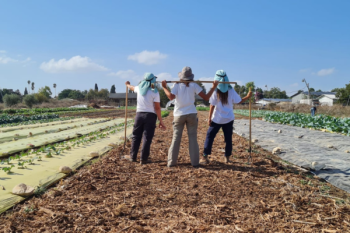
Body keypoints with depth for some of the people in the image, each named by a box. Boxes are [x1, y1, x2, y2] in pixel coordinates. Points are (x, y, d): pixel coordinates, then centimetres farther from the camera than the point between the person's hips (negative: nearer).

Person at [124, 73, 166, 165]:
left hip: (139, 114, 4)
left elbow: (132, 88, 31)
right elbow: (157, 108, -12)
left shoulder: (139, 88, 6)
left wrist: (128, 84, 55)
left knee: (136, 136, 13)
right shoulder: (154, 92, -8)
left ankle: (133, 157, 19)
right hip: (150, 115, -4)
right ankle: (144, 159, 5)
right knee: (147, 138, 1)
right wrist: (161, 121, -8)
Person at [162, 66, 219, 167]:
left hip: (179, 115, 0)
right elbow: (206, 97, -2)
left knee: (176, 138, 6)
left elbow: (171, 97, -18)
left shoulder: (177, 85, 0)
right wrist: (214, 87, 8)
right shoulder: (194, 85, 1)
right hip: (191, 114, 0)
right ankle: (195, 162, 5)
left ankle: (171, 161, 7)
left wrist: (164, 87, -5)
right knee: (192, 138, 5)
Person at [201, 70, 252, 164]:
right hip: (229, 118, 3)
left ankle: (205, 156, 0)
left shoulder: (215, 91, -10)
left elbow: (212, 106, -10)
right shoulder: (231, 90, -3)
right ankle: (227, 157, 18)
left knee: (209, 136, 5)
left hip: (217, 119, -2)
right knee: (228, 138, 12)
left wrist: (209, 118, -4)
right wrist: (248, 96, 15)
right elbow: (239, 101, 2)